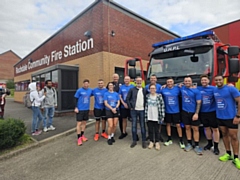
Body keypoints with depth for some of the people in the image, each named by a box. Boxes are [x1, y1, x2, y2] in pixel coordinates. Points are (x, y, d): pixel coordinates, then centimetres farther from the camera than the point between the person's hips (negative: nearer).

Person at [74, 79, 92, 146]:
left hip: (86, 109, 5)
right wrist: (76, 108, -11)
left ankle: (82, 135, 31)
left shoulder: (90, 90, 1)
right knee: (79, 123, -2)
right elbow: (76, 99, -6)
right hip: (80, 109, -5)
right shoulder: (79, 90, -10)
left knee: (84, 122, 15)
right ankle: (79, 138, 6)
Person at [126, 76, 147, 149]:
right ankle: (134, 141, 20)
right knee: (134, 126, 6)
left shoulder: (144, 90, 6)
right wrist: (130, 107, -4)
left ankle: (143, 141, 20)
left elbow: (146, 99, 10)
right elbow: (127, 99, 1)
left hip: (142, 110, 1)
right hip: (134, 110, 0)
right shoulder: (132, 90, 2)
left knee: (142, 126, 7)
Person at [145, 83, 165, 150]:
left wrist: (162, 116, -8)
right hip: (149, 117, 2)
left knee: (156, 130, 10)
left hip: (156, 117, -2)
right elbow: (146, 106, 3)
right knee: (150, 130, 12)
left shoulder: (159, 96, -5)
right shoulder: (147, 96, 1)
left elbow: (162, 106, -5)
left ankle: (157, 142, 27)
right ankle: (151, 141, 29)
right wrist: (145, 116, -1)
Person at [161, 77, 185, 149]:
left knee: (178, 125, 2)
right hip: (167, 111, 2)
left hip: (176, 111, -1)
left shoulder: (177, 89, -6)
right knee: (168, 124, 12)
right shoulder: (163, 90, -4)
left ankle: (181, 141, 18)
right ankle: (169, 139, 28)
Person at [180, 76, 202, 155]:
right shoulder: (182, 88, 5)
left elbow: (198, 103, -8)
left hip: (193, 112, -3)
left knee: (195, 129, 2)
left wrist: (196, 113, -15)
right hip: (185, 112, 3)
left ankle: (197, 146, 13)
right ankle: (189, 144, 23)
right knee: (187, 128, 10)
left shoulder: (196, 91, -6)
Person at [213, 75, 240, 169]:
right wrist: (216, 114, 8)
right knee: (224, 135, 14)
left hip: (231, 117, -5)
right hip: (220, 117, 5)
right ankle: (228, 154, 28)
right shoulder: (214, 90, 4)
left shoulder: (231, 89, -12)